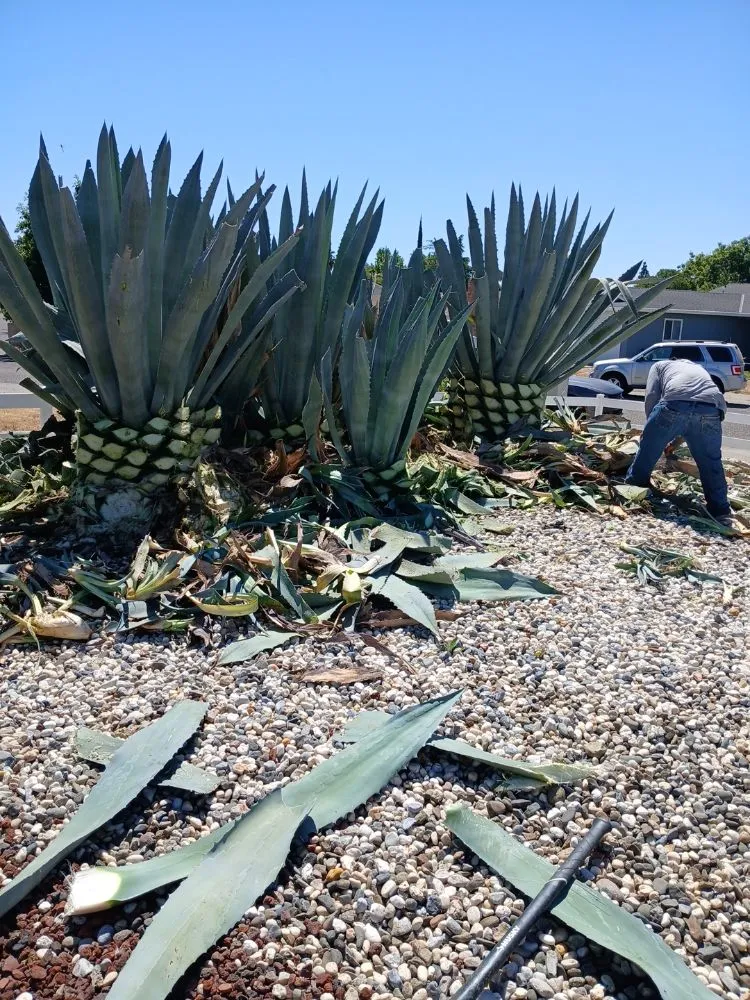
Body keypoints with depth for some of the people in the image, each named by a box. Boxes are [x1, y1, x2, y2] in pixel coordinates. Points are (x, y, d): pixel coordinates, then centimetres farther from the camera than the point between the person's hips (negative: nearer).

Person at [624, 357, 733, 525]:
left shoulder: (660, 365, 34)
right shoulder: (699, 369, 46)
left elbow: (652, 396, 15)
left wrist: (652, 427, 25)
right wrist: (677, 440, 49)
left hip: (675, 403, -3)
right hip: (712, 408, 4)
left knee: (647, 452, 16)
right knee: (711, 463, 19)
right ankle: (721, 512, 23)